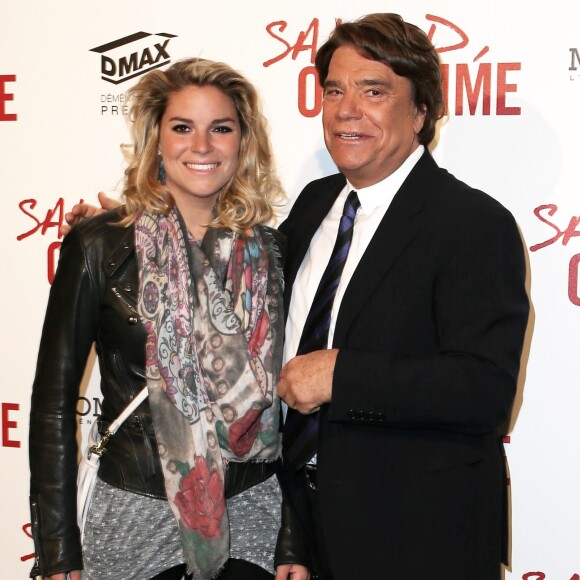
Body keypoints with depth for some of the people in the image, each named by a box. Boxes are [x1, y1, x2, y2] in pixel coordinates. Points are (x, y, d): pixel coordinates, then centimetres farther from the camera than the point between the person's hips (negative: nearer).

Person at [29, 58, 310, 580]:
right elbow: (54, 400, -3)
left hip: (252, 517, 2)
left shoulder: (269, 251, 1)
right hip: (135, 516, -1)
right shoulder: (99, 245, -6)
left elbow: (287, 400, 5)